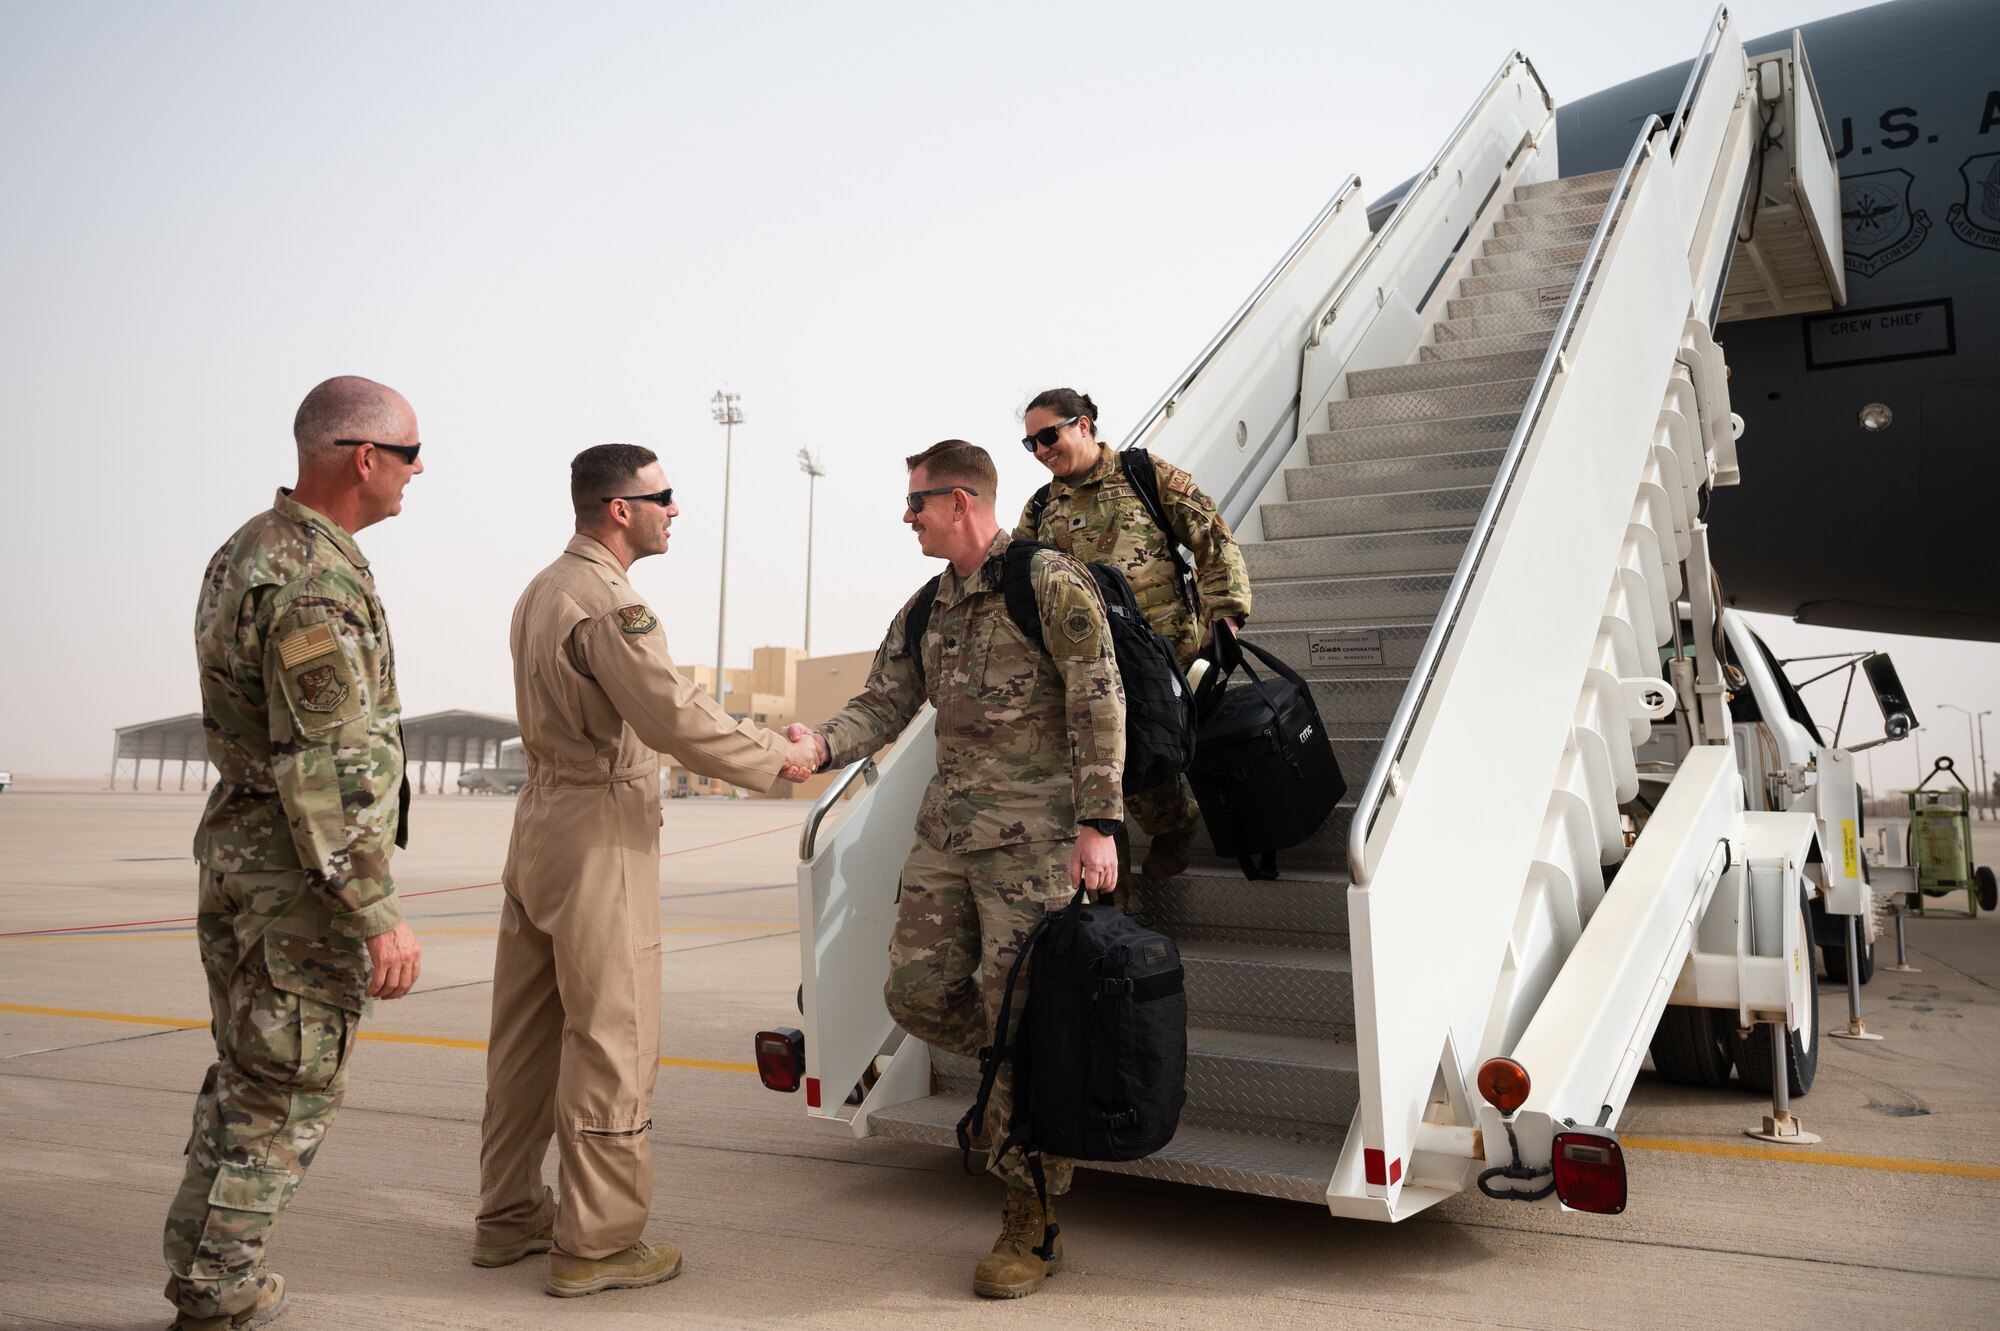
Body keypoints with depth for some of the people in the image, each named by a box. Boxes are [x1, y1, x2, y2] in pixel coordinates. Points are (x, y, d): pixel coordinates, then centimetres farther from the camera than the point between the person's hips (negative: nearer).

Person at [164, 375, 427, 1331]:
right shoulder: (316, 582, -22)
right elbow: (325, 766, -26)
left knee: (247, 1072, 19)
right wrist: (380, 912, -23)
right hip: (301, 872, -10)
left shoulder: (246, 550, 10)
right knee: (289, 1089, 3)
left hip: (235, 849, 10)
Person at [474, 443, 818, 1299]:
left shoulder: (542, 591, 16)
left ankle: (508, 1216, 26)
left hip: (539, 821, 10)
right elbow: (674, 716, -23)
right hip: (598, 836, -10)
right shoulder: (608, 602, -17)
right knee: (611, 1037, -2)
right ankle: (596, 1243, 6)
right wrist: (781, 759, -12)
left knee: (528, 1034, 15)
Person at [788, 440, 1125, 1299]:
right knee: (917, 992, 5)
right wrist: (824, 745, -12)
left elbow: (1098, 704, -12)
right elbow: (883, 706, 9)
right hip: (946, 832, 7)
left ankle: (1031, 1227, 12)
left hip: (1034, 838, -7)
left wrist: (1098, 822, -17)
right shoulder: (925, 610, 13)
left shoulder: (1052, 583, -8)